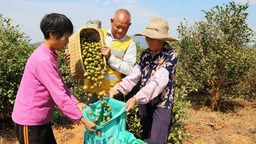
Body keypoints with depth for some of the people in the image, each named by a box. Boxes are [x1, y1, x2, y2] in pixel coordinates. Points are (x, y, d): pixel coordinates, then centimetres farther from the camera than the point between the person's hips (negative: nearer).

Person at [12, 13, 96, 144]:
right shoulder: (43, 61, -26)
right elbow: (59, 96, -27)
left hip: (40, 119, 9)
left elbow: (60, 85, 8)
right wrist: (83, 120, -21)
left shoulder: (49, 56, 4)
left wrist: (76, 103, -1)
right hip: (30, 121, -9)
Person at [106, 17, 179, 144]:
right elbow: (133, 76, -5)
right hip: (144, 101, 6)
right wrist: (115, 90, -18)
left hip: (162, 103, -5)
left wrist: (136, 98, -37)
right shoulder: (145, 54, 2)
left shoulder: (171, 55, -17)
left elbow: (159, 82, -28)